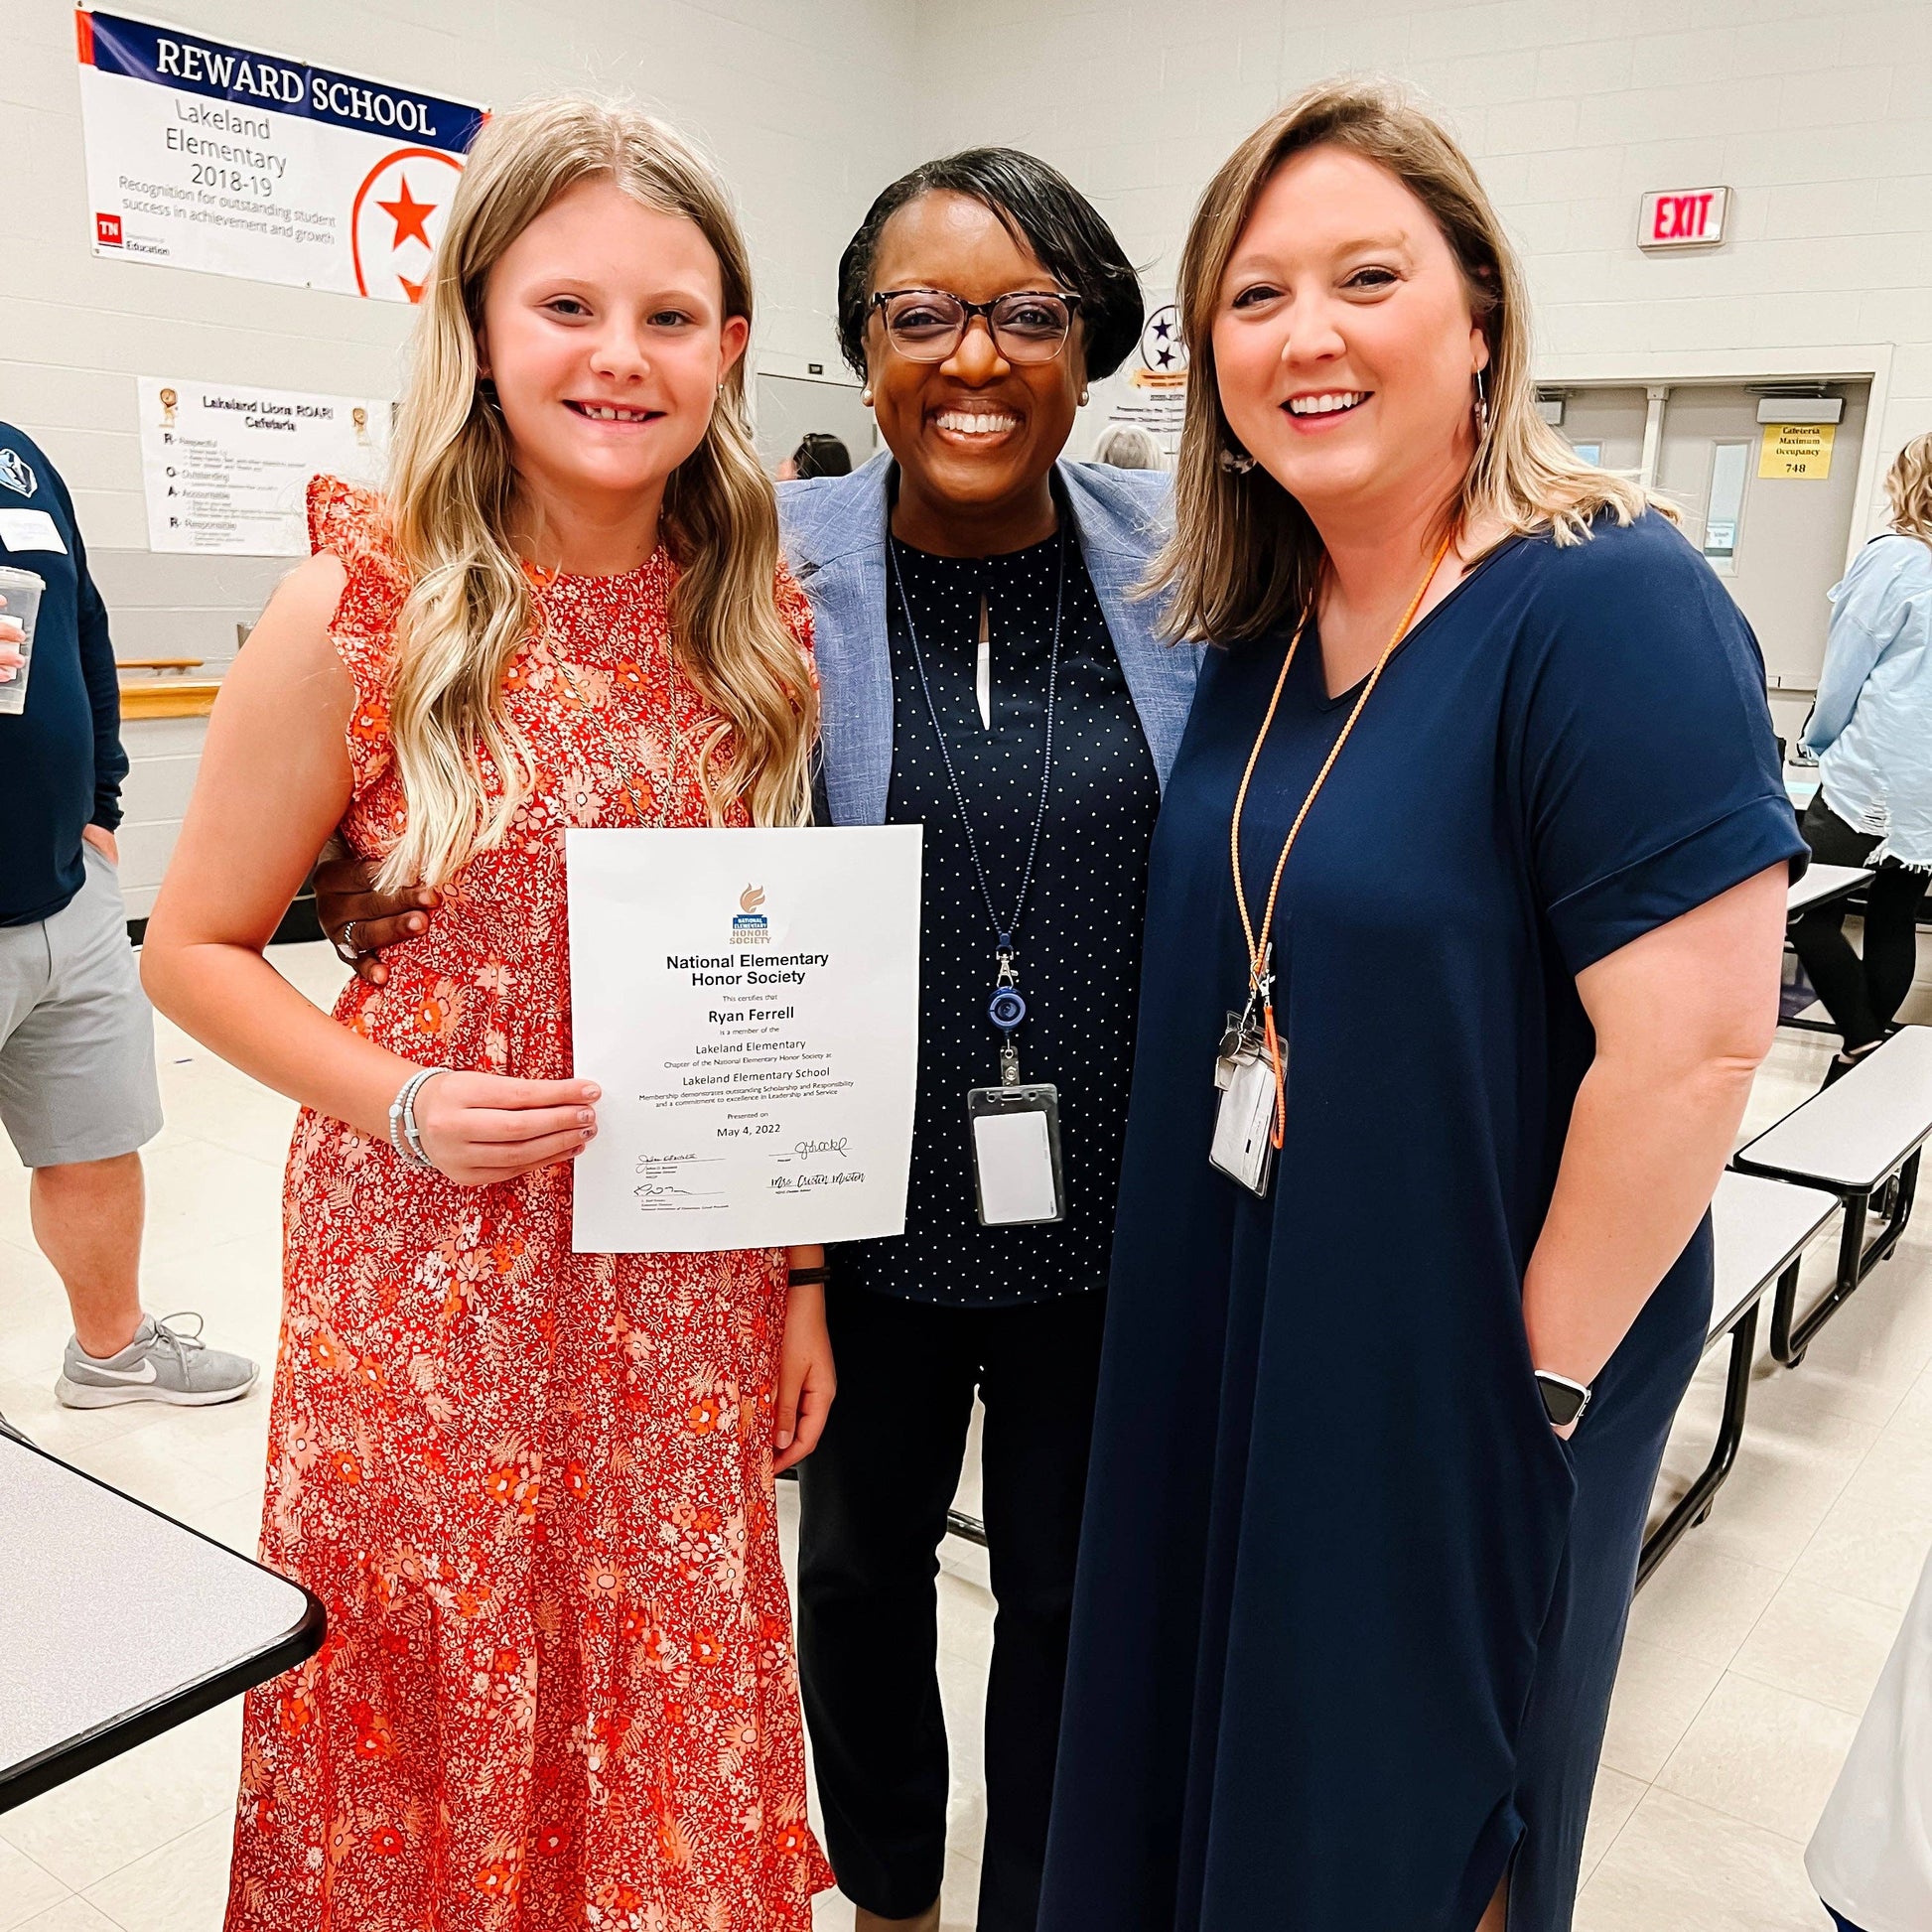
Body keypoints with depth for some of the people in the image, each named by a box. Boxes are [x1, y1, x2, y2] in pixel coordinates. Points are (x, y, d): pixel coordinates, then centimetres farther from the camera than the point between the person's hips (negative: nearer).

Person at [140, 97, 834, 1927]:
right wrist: (405, 1105, -17)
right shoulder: (364, 607, -10)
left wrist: (798, 1264, 9)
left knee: (674, 1756, 17)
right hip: (437, 1277, -3)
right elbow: (193, 946, -2)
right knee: (443, 1739, 14)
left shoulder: (755, 615, 2)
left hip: (690, 1290, 3)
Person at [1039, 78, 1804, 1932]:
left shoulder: (1606, 610, -21)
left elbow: (1694, 1043, -23)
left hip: (1466, 1373, -6)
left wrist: (1544, 1377, -16)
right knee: (1197, 1750, 25)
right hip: (1220, 1340, 7)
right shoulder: (1258, 627, 2)